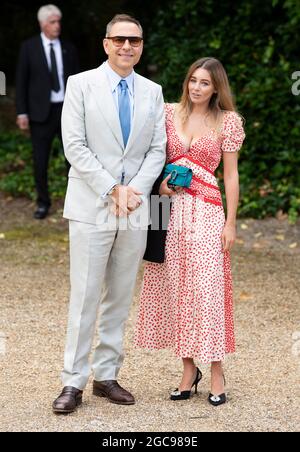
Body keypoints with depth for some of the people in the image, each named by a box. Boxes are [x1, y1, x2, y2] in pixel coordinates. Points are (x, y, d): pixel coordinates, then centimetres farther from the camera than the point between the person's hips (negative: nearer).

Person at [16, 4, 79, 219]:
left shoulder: (68, 48, 6)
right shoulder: (29, 47, -1)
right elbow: (21, 81, -1)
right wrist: (22, 112, -6)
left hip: (67, 109, 2)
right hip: (41, 111, -2)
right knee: (40, 161, 3)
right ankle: (43, 203, 17)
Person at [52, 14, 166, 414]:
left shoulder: (153, 92, 11)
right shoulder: (81, 84, 0)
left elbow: (157, 150, 7)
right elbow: (75, 146, -7)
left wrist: (134, 191, -9)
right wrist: (112, 190, -12)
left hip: (135, 210, 4)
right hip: (92, 207, -4)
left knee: (120, 298, 8)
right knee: (84, 298, -4)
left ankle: (107, 376, 16)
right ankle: (74, 383, 1)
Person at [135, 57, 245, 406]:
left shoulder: (228, 121, 2)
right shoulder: (170, 113, 8)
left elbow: (231, 174, 2)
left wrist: (231, 222, -2)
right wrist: (159, 181, -4)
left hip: (206, 211, -3)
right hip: (170, 207, 3)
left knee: (207, 288, -6)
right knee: (175, 287, 4)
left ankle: (216, 372, 3)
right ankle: (188, 369, 13)